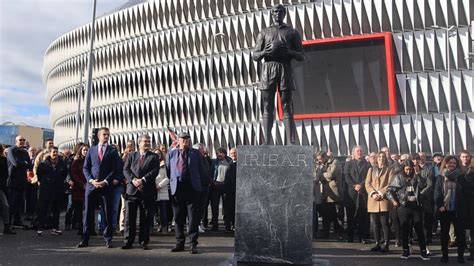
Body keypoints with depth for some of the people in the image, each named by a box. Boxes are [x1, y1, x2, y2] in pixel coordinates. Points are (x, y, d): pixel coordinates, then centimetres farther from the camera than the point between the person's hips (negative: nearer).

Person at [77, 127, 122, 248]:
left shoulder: (113, 151, 7)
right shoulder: (91, 150, 13)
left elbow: (116, 169, 0)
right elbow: (85, 168, 10)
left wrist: (106, 181, -10)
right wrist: (91, 180, -6)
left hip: (107, 186, -1)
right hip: (91, 185, 2)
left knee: (108, 214, 2)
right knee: (88, 213, 3)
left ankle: (108, 239, 11)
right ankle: (85, 239, 11)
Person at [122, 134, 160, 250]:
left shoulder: (154, 157, 8)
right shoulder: (131, 156, 14)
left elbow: (155, 171, -5)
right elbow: (126, 170, 4)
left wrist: (142, 180, -16)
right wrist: (133, 180, -14)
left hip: (147, 191, -1)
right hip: (132, 190, 1)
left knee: (146, 218, 3)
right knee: (129, 217, 3)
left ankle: (144, 242, 12)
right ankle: (128, 241, 12)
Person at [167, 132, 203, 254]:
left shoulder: (196, 153, 8)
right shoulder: (171, 153, 11)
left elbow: (200, 170, 11)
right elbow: (168, 170, 13)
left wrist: (198, 183, 7)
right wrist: (172, 183, 7)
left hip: (192, 188, -2)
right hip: (176, 188, 2)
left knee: (193, 217, -1)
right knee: (178, 217, 8)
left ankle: (193, 244, 5)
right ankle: (180, 243, 18)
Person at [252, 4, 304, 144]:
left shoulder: (292, 32, 16)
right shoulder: (264, 32, 19)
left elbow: (301, 56, 9)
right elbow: (255, 56, 13)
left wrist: (288, 51, -10)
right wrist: (265, 51, -8)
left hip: (285, 69, -1)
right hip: (268, 69, 1)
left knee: (287, 108, -6)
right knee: (268, 108, -3)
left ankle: (290, 142, -10)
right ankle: (266, 142, -4)